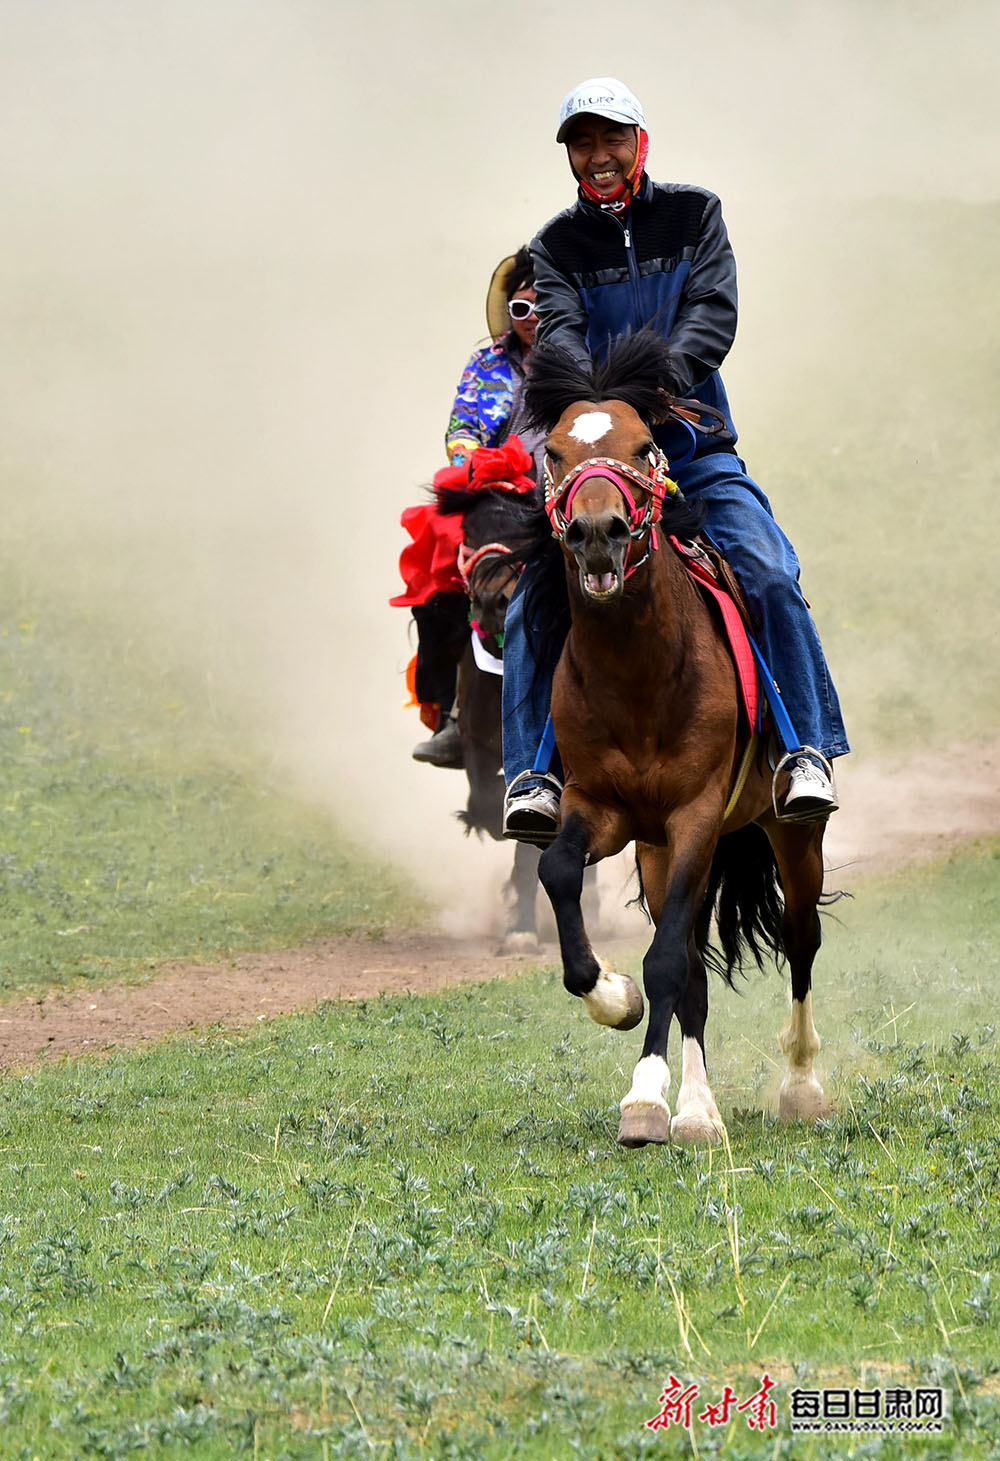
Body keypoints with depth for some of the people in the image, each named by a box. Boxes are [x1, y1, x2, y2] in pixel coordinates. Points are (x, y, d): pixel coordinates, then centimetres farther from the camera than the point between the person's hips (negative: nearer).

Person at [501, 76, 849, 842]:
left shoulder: (694, 213, 5)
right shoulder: (556, 247, 7)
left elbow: (713, 312, -8)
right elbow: (560, 328, -10)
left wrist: (664, 376, -29)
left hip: (694, 441, -1)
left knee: (769, 574, -20)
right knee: (535, 595, -18)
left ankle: (808, 750, -13)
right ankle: (535, 773, -16)